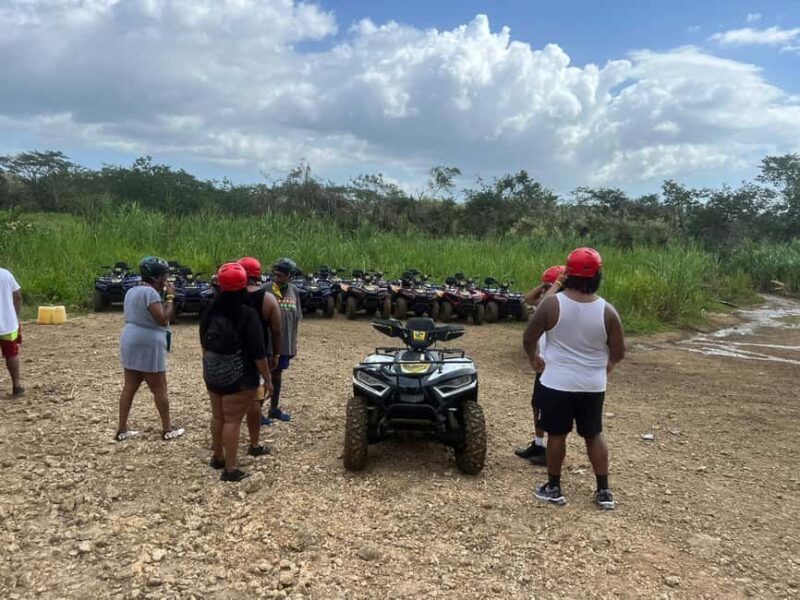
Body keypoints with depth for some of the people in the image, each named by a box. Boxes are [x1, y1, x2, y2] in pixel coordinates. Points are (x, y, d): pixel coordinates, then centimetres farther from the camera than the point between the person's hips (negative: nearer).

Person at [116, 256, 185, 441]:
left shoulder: (132, 291, 13)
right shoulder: (150, 292, -18)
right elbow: (163, 319, -20)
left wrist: (164, 296, 11)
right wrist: (170, 297, -13)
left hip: (131, 343, 9)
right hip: (147, 346, -9)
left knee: (129, 387, 11)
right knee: (159, 390, 1)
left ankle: (122, 430, 15)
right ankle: (167, 430, 11)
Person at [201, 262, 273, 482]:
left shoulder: (210, 312, 3)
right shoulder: (248, 315, -17)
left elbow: (204, 344, 15)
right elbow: (258, 353, -17)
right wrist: (267, 378, -9)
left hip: (212, 373, 7)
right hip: (239, 376, -7)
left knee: (218, 416, 19)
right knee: (233, 420, -2)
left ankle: (217, 457, 35)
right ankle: (230, 469, 3)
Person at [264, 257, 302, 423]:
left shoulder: (294, 291, 2)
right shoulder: (266, 290, -14)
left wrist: (294, 343, 10)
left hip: (286, 343, 5)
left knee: (277, 374, 18)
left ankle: (274, 408, 32)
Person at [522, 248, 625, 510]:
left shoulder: (551, 304, -13)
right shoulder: (607, 311, -8)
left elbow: (528, 339, -4)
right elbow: (619, 353, 0)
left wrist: (535, 357, 17)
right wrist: (606, 363, 22)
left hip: (557, 383, -2)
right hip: (593, 386, 2)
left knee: (556, 434, 12)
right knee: (594, 435, 17)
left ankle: (553, 488, 23)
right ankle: (604, 491, 23)